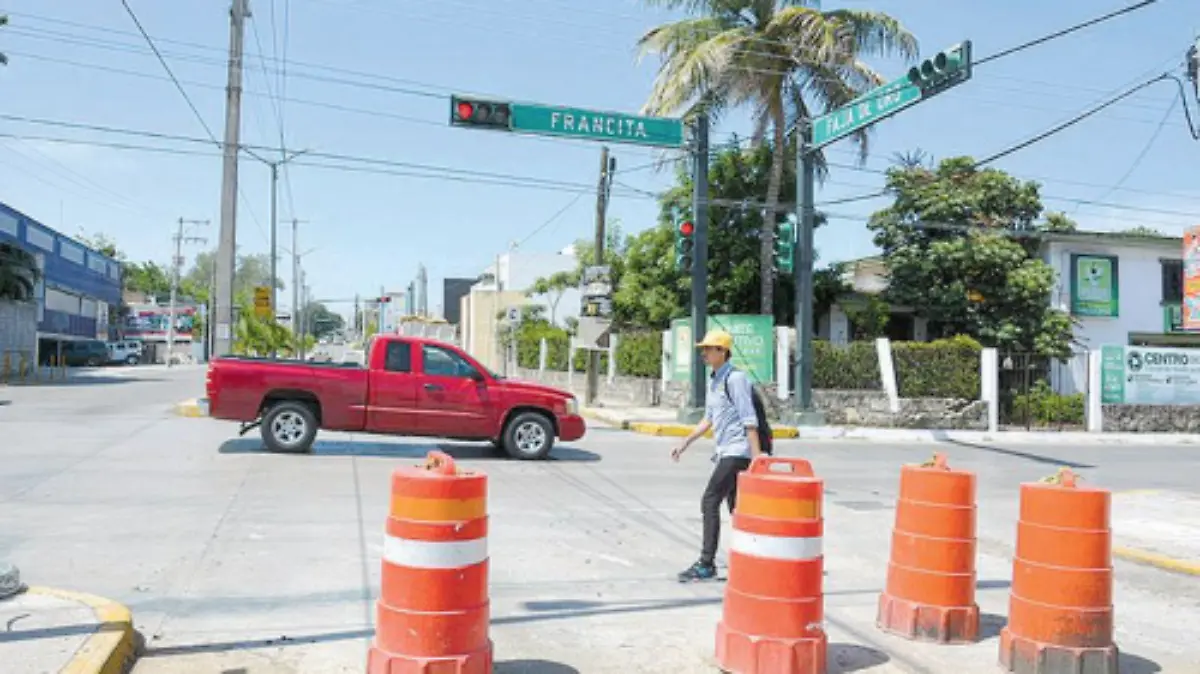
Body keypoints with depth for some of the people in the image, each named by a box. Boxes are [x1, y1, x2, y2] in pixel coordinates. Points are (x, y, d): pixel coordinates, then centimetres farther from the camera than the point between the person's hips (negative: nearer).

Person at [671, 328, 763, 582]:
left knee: (710, 502, -11)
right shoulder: (713, 380, 14)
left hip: (737, 451, -9)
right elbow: (709, 418, 23)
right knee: (736, 507, 14)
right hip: (725, 452, 9)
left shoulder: (735, 378, -14)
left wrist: (756, 457, -21)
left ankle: (706, 565, -6)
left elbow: (749, 420, -17)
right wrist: (685, 443, 21)